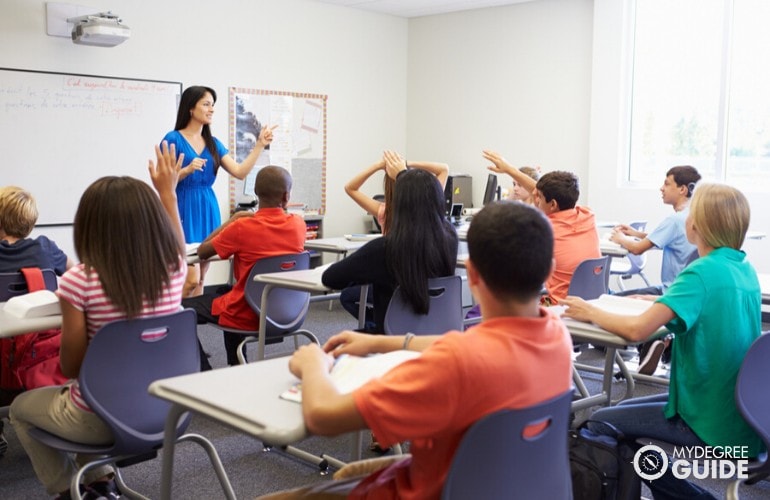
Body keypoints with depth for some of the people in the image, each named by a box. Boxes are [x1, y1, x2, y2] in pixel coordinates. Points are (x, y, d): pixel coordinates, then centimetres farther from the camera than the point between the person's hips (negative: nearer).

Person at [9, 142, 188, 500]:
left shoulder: (79, 281, -23)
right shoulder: (173, 269, -10)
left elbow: (71, 367, -16)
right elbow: (177, 246, 17)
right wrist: (167, 192, 22)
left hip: (100, 420, -5)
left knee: (21, 407, 28)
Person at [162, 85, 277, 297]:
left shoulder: (213, 143, 11)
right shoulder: (173, 139, -6)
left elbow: (240, 172, 4)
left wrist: (260, 144, -2)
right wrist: (188, 170, -23)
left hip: (208, 210, 6)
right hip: (184, 210, -6)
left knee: (201, 279, 9)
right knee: (191, 278, -12)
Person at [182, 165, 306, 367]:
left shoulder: (242, 227, -20)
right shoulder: (298, 224, -7)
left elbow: (202, 252, -5)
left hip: (247, 317, -6)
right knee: (224, 290, 35)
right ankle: (237, 368, 40)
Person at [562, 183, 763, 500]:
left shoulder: (701, 272, -21)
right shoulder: (745, 270, 4)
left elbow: (637, 330, -29)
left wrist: (590, 312, -13)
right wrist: (662, 301, 13)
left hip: (714, 425, -8)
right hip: (739, 412, 8)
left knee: (601, 423, 1)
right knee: (625, 409, 20)